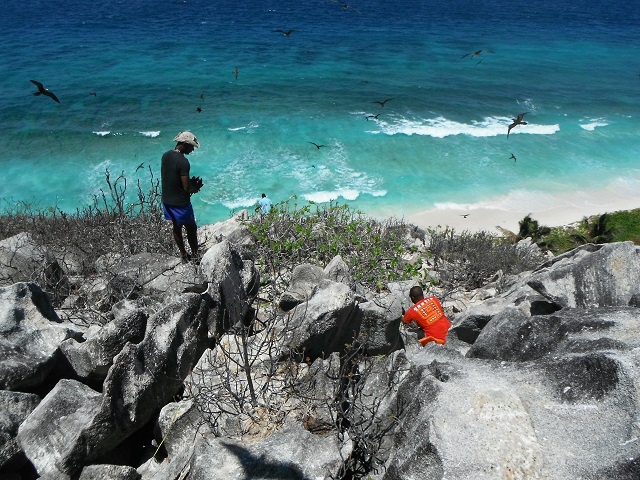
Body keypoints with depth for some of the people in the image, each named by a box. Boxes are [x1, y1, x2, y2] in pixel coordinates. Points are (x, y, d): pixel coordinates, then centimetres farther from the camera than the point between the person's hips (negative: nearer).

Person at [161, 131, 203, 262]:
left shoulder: (166, 155, 2)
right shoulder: (183, 162, -24)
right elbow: (187, 188, -23)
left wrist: (191, 182, 5)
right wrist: (196, 187, -1)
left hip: (167, 200, 8)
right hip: (180, 203, -8)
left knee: (176, 228, 19)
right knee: (191, 229, 10)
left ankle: (184, 255, 33)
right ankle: (195, 255, 23)